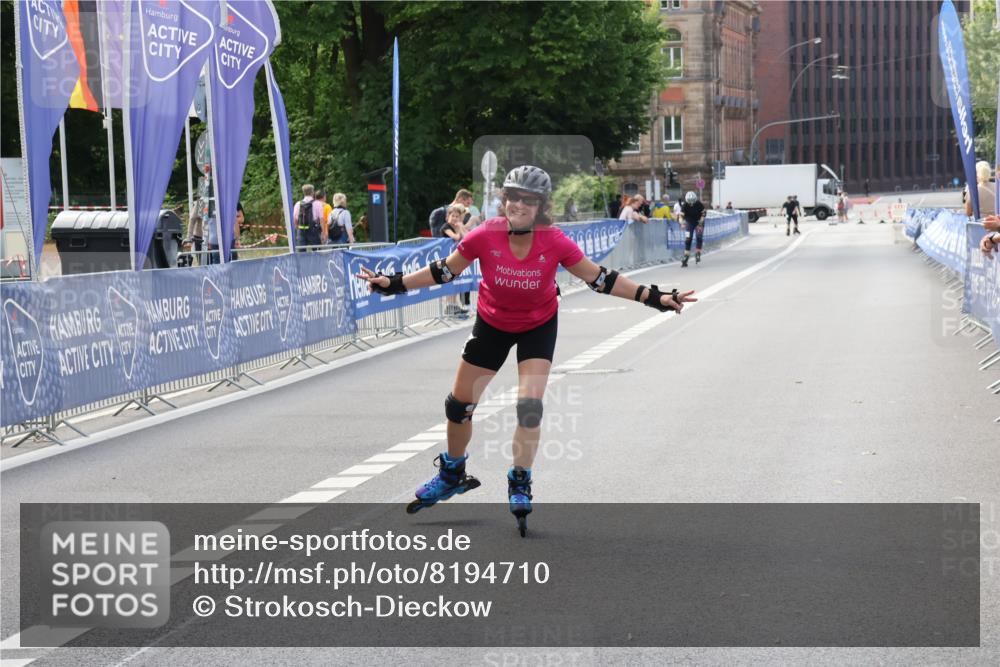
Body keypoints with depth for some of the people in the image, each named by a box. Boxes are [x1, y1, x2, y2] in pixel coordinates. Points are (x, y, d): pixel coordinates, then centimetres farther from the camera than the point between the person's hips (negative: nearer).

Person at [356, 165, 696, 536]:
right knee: (459, 404, 8)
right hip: (492, 323, 1)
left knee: (530, 405, -15)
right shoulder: (484, 236, -27)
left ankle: (520, 485, 5)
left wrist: (654, 297, -20)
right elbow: (444, 270, -12)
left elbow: (598, 278, -17)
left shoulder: (555, 242, -27)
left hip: (538, 327, -1)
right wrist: (394, 284, -16)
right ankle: (452, 474, 32)